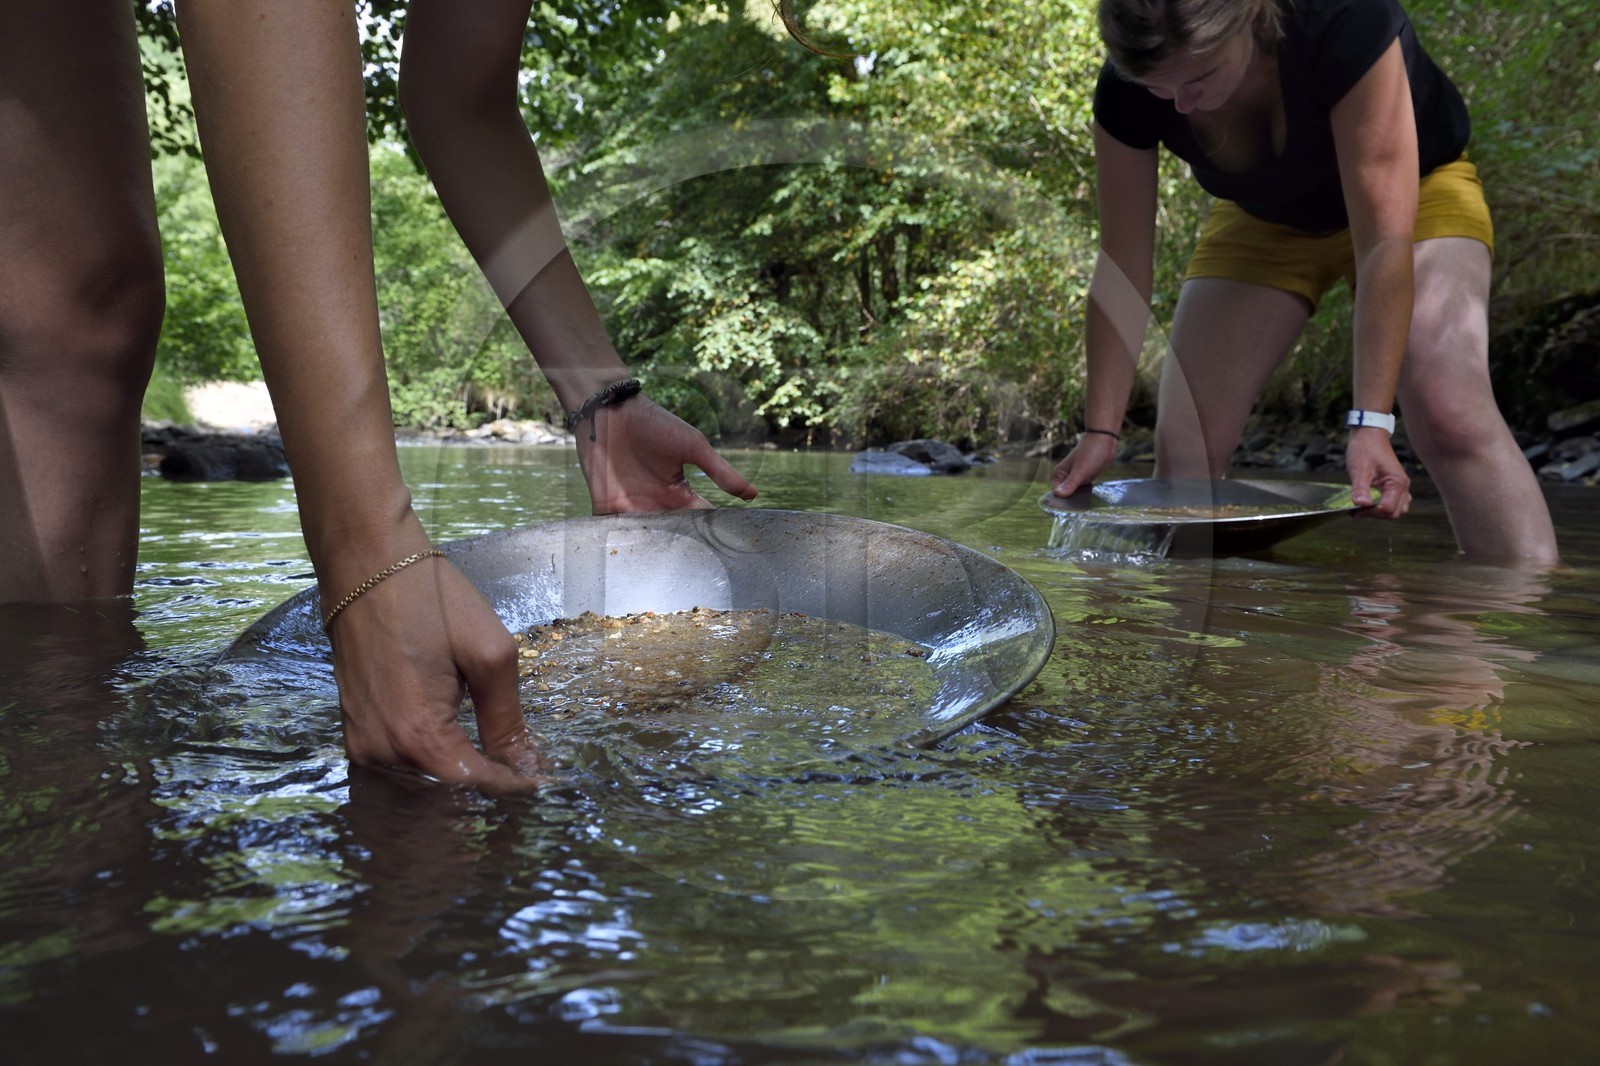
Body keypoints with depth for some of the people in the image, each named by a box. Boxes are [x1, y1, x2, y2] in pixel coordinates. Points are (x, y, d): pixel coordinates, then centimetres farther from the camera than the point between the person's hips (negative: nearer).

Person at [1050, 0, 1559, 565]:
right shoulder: (1127, 88, -28)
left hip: (1412, 186, -3)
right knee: (1181, 443, -10)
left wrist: (1371, 422, -45)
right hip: (1262, 217, 3)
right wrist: (1100, 430, -25)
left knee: (1452, 416, -26)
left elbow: (1385, 238, -39)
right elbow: (1122, 265, -22)